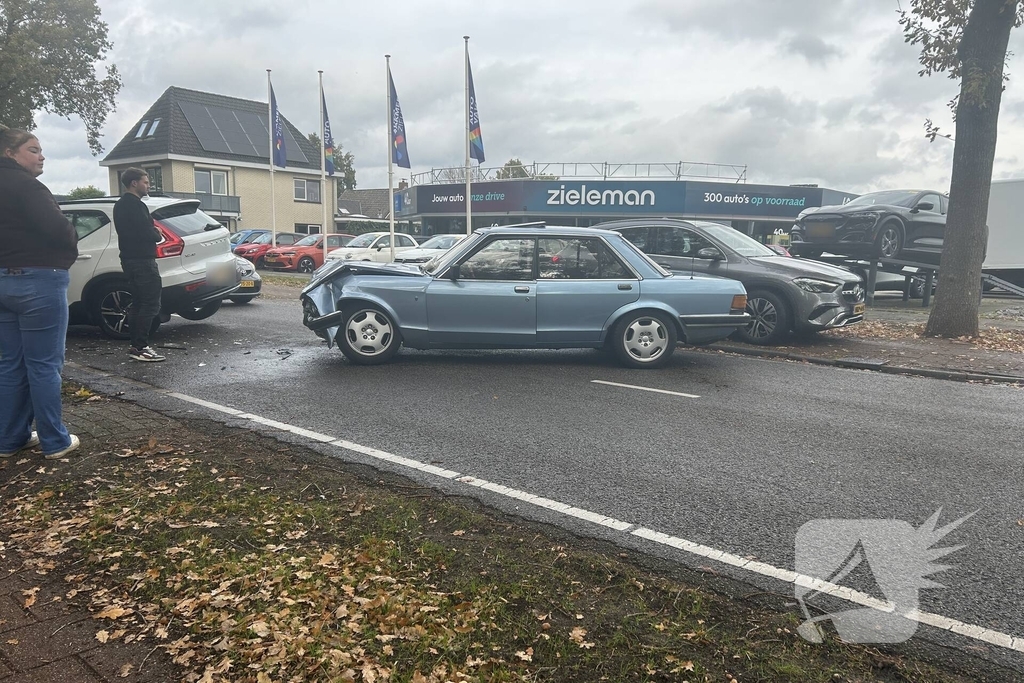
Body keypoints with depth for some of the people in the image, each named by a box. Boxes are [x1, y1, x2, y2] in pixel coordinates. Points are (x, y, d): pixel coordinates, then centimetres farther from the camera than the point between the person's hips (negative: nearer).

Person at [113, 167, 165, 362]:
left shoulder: (120, 205, 18)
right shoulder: (135, 205, -14)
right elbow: (147, 233, -20)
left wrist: (152, 231, 5)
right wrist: (158, 234, 0)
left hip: (130, 259, 11)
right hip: (142, 260, -11)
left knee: (138, 303, 13)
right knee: (151, 304, -10)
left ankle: (136, 345, 16)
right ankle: (141, 347, -12)